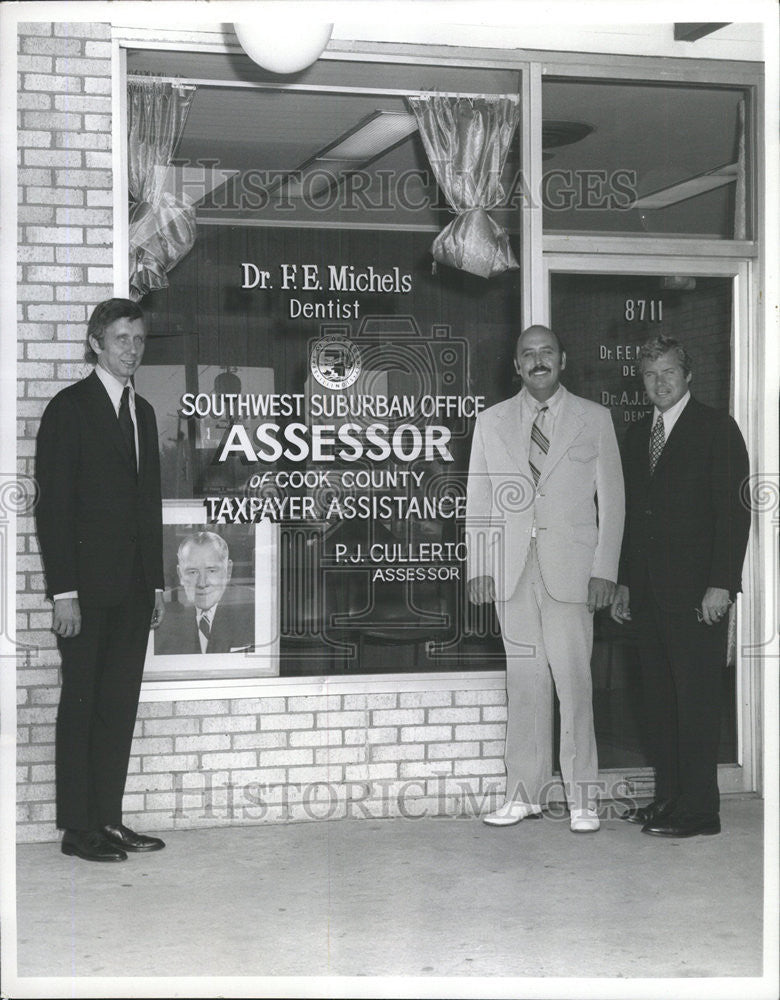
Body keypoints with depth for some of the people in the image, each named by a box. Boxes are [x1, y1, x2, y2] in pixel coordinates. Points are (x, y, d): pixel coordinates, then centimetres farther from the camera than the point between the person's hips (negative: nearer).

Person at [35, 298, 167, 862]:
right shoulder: (69, 409, -5)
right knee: (82, 703, 1)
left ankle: (108, 818, 17)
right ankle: (78, 828, 8)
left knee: (120, 703, 9)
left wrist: (156, 583, 13)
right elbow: (53, 505, -10)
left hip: (133, 589, 6)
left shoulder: (142, 412, 15)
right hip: (87, 588, -6)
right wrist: (63, 591, -15)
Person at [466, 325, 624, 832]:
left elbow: (612, 499, 5)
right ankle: (524, 794, 11)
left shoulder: (594, 419, 7)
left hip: (570, 568, -2)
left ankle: (582, 797, 4)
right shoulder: (492, 421, 12)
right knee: (524, 680, 4)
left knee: (574, 680, -5)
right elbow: (478, 499, 12)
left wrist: (605, 568, -3)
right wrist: (478, 566, 4)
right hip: (512, 568, 2)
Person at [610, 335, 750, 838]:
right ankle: (668, 796, 17)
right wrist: (624, 581, 14)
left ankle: (700, 808, 1)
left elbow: (734, 509, -8)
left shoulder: (716, 428, -3)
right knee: (660, 696, 9)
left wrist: (721, 584, -15)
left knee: (697, 698, -4)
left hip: (697, 589, -6)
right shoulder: (638, 435, 17)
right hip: (649, 589, 6)